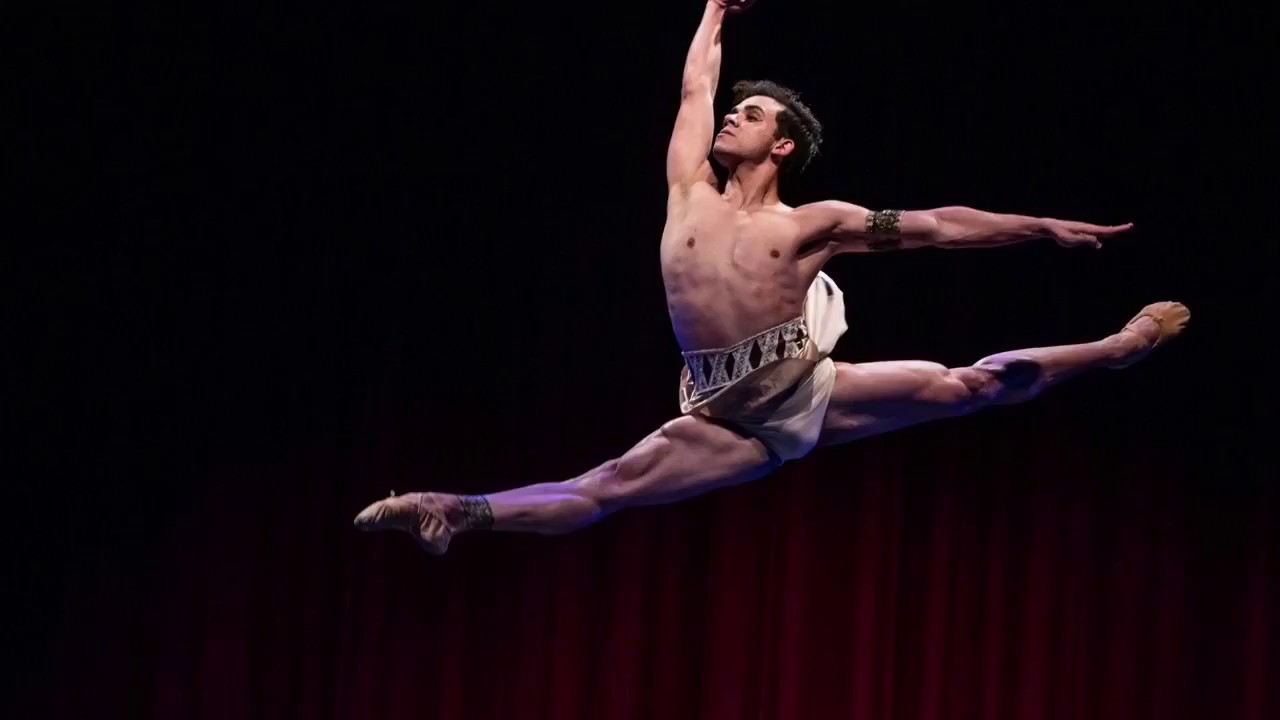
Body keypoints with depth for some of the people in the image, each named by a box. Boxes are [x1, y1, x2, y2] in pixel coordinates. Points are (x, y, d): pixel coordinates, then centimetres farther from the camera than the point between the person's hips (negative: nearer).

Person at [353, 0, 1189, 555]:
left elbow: (938, 226, 0)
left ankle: (1119, 347, 7)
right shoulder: (690, 194, 8)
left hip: (816, 393, -1)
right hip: (729, 423, 1)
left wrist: (1045, 228, 0)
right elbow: (695, 88, 17)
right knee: (605, 489, -15)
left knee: (962, 385, -6)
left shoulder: (814, 224, 0)